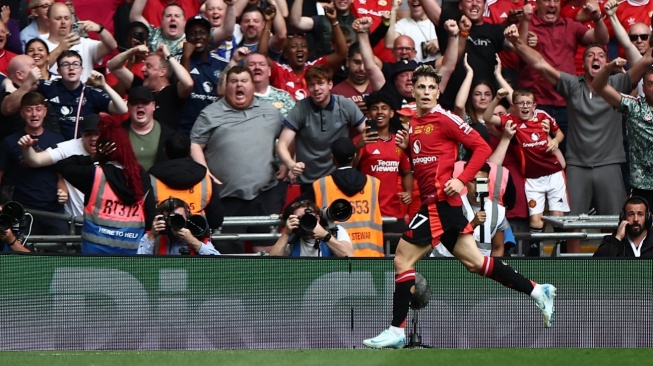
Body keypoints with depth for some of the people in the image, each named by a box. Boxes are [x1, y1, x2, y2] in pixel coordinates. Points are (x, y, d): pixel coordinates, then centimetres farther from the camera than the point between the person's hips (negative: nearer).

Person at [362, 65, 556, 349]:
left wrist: (461, 180, -18)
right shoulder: (413, 123, 16)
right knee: (474, 261, 10)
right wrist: (405, 148, 5)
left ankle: (396, 331, -4)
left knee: (403, 259, -8)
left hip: (440, 201, -9)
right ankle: (537, 292, 16)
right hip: (433, 201, 9)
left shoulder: (445, 119, -8)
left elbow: (482, 147, -11)